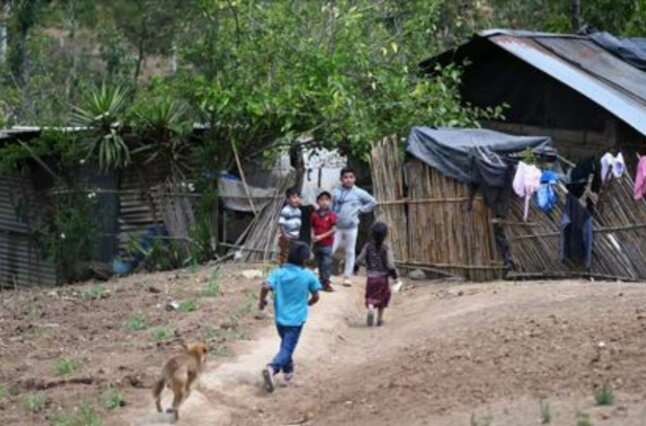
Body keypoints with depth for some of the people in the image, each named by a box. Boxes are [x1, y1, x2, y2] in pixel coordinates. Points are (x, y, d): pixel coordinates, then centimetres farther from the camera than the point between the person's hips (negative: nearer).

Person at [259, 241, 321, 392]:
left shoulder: (278, 273, -5)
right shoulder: (309, 276, -7)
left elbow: (266, 287, -20)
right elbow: (315, 297, 1)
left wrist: (262, 301, -1)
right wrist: (307, 303, 23)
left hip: (280, 317, 3)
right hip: (296, 319, -3)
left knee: (286, 344, 26)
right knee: (287, 348, -5)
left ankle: (288, 370, 39)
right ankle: (272, 368, -30)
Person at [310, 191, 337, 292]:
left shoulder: (331, 214, -8)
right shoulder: (315, 214, 4)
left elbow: (333, 229, -12)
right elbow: (312, 227, 8)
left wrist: (321, 236, -17)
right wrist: (312, 235, -12)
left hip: (327, 243, -4)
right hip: (317, 243, 4)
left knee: (327, 263, -6)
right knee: (319, 263, 12)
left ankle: (326, 283, -4)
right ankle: (321, 281, 20)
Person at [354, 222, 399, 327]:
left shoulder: (368, 247, -5)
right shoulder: (386, 249, -11)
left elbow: (360, 260, 1)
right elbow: (390, 265, -14)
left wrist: (356, 268, 21)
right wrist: (395, 276, -3)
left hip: (371, 277, 1)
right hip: (383, 277, -1)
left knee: (370, 297, 8)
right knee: (382, 297, 16)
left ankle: (370, 309, -23)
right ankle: (380, 319, 20)